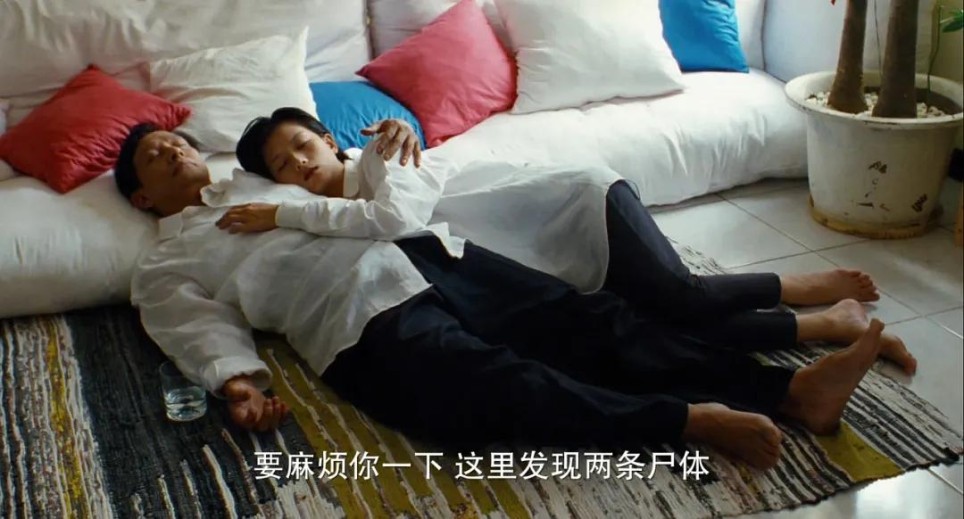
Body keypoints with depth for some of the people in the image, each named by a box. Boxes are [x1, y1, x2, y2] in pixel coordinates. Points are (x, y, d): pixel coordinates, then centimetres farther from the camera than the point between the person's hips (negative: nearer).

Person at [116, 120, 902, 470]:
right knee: (509, 386, -32)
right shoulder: (164, 266, 18)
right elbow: (205, 328, 1)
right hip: (367, 321, -5)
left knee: (585, 317, -12)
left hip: (426, 252, 5)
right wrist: (239, 381, -19)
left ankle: (791, 390, -19)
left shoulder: (250, 179, 33)